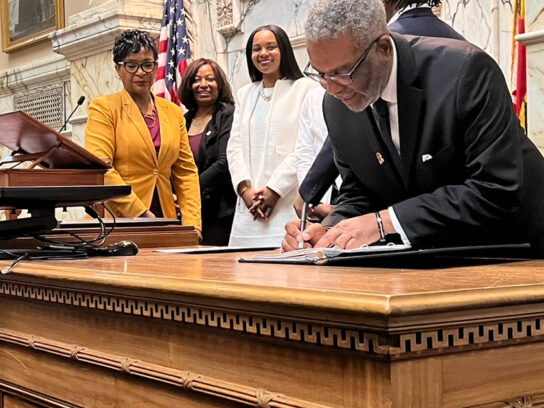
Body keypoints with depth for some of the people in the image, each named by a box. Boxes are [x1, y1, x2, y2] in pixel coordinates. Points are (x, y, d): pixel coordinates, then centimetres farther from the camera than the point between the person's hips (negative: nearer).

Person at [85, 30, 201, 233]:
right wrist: (141, 213, -17)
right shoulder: (103, 108, 0)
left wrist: (191, 224, 0)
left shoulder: (173, 112, 14)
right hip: (116, 222, -4)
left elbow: (186, 172, 13)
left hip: (164, 219, 4)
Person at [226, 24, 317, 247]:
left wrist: (274, 190, -12)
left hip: (288, 205, -5)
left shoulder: (305, 89, 1)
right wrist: (245, 188, -4)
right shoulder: (245, 94, 20)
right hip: (249, 207, 5)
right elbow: (234, 146, 12)